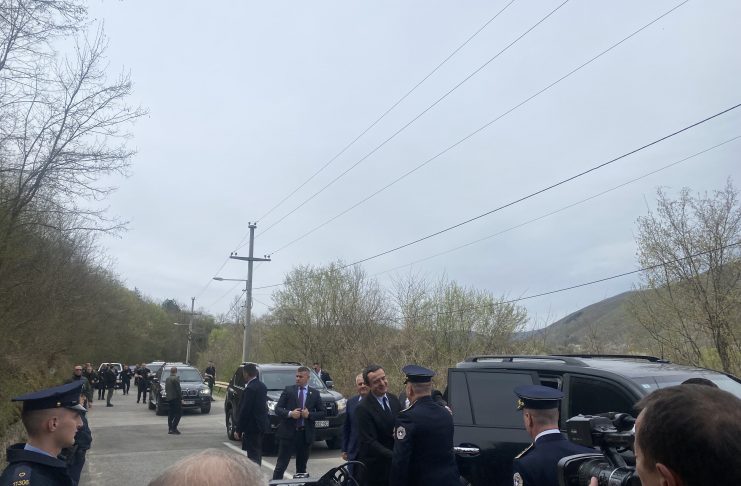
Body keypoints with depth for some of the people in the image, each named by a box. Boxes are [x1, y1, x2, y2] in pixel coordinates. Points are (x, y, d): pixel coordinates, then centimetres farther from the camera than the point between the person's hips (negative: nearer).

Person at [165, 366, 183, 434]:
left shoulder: (167, 379, 11)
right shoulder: (176, 379, -15)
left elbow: (166, 389, 16)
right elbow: (178, 390, -16)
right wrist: (181, 398, -12)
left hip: (169, 398, 8)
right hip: (175, 398, -8)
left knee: (170, 414, 12)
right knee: (179, 413, -4)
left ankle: (170, 429, 13)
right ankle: (174, 428, -11)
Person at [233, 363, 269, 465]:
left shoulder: (250, 389, -19)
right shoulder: (262, 386, 9)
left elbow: (244, 411, -18)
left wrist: (238, 429, -12)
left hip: (252, 427, -9)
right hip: (261, 425, 9)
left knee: (253, 455, -6)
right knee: (257, 454, 18)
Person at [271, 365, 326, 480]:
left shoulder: (315, 393, 6)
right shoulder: (288, 390, 2)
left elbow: (323, 413, 6)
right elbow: (277, 409, 0)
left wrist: (309, 414, -10)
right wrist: (290, 413, -17)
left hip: (305, 435, 2)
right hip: (288, 433, -2)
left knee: (302, 467, 12)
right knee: (281, 466, -2)